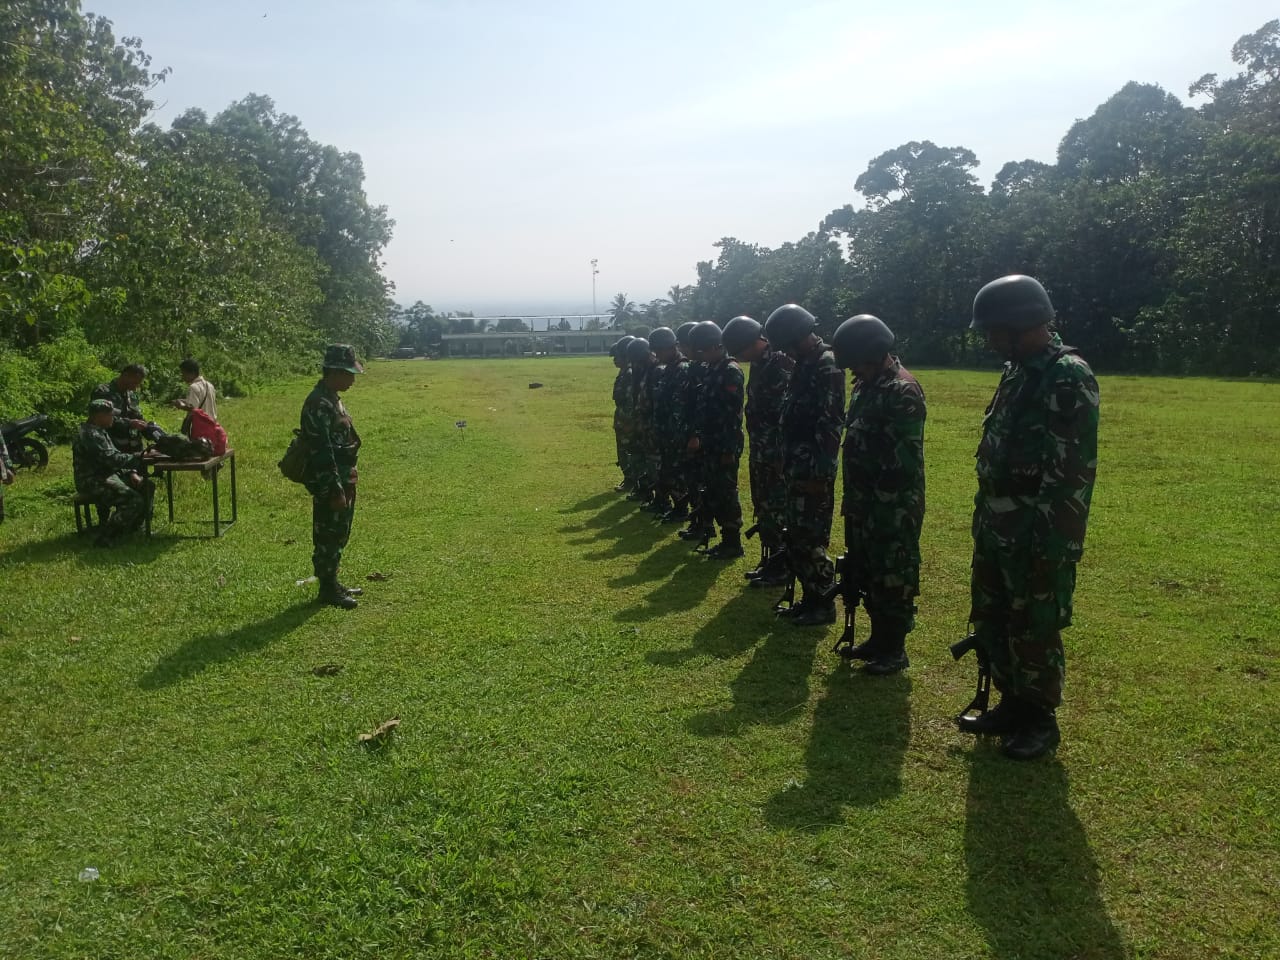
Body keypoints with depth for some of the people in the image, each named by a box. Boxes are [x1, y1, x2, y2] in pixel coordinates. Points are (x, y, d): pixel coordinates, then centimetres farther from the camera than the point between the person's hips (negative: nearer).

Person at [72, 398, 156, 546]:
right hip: (92, 483, -11)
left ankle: (133, 528, 16)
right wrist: (140, 457, -23)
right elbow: (112, 459, -27)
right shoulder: (90, 435, -20)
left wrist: (131, 472, 1)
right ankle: (106, 539, -16)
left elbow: (116, 456, 16)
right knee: (135, 500, -25)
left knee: (147, 486, 6)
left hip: (107, 476, 11)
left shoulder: (101, 432, 15)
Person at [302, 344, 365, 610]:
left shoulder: (333, 399, 11)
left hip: (343, 481, 10)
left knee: (339, 535, 17)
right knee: (328, 537, 1)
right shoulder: (318, 405, -20)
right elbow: (321, 452, -24)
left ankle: (333, 583, 28)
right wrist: (335, 490, -23)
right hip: (329, 485, -10)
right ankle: (328, 590, 11)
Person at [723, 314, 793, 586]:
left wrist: (778, 456, -22)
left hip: (777, 454, -9)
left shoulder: (781, 366, -17)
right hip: (760, 453, 9)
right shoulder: (759, 365, 12)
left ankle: (783, 567, 8)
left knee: (778, 511, -2)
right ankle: (771, 560, 26)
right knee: (763, 509, 15)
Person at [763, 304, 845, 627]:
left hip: (814, 472, -9)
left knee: (810, 540, -3)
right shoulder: (804, 365, 14)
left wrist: (819, 474, -22)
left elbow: (830, 426, -21)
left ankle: (824, 604, 8)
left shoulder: (827, 367, -15)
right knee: (796, 537, 14)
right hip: (797, 468, 10)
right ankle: (810, 597, 25)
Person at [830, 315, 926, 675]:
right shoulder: (866, 384, 11)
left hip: (894, 506, -9)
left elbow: (900, 458, -22)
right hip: (864, 502, 9)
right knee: (865, 572, 17)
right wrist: (852, 496, 16)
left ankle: (895, 650, 14)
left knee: (893, 577, 2)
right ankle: (878, 638, 31)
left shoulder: (903, 392, -18)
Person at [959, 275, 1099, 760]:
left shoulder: (1069, 379, -17)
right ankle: (1011, 705, 32)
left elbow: (1073, 471, -21)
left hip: (1037, 535, -9)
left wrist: (1055, 542, -22)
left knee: (1033, 630, 3)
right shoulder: (1018, 371, 12)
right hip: (997, 528, 9)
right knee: (990, 620, 17)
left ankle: (1040, 721, 20)